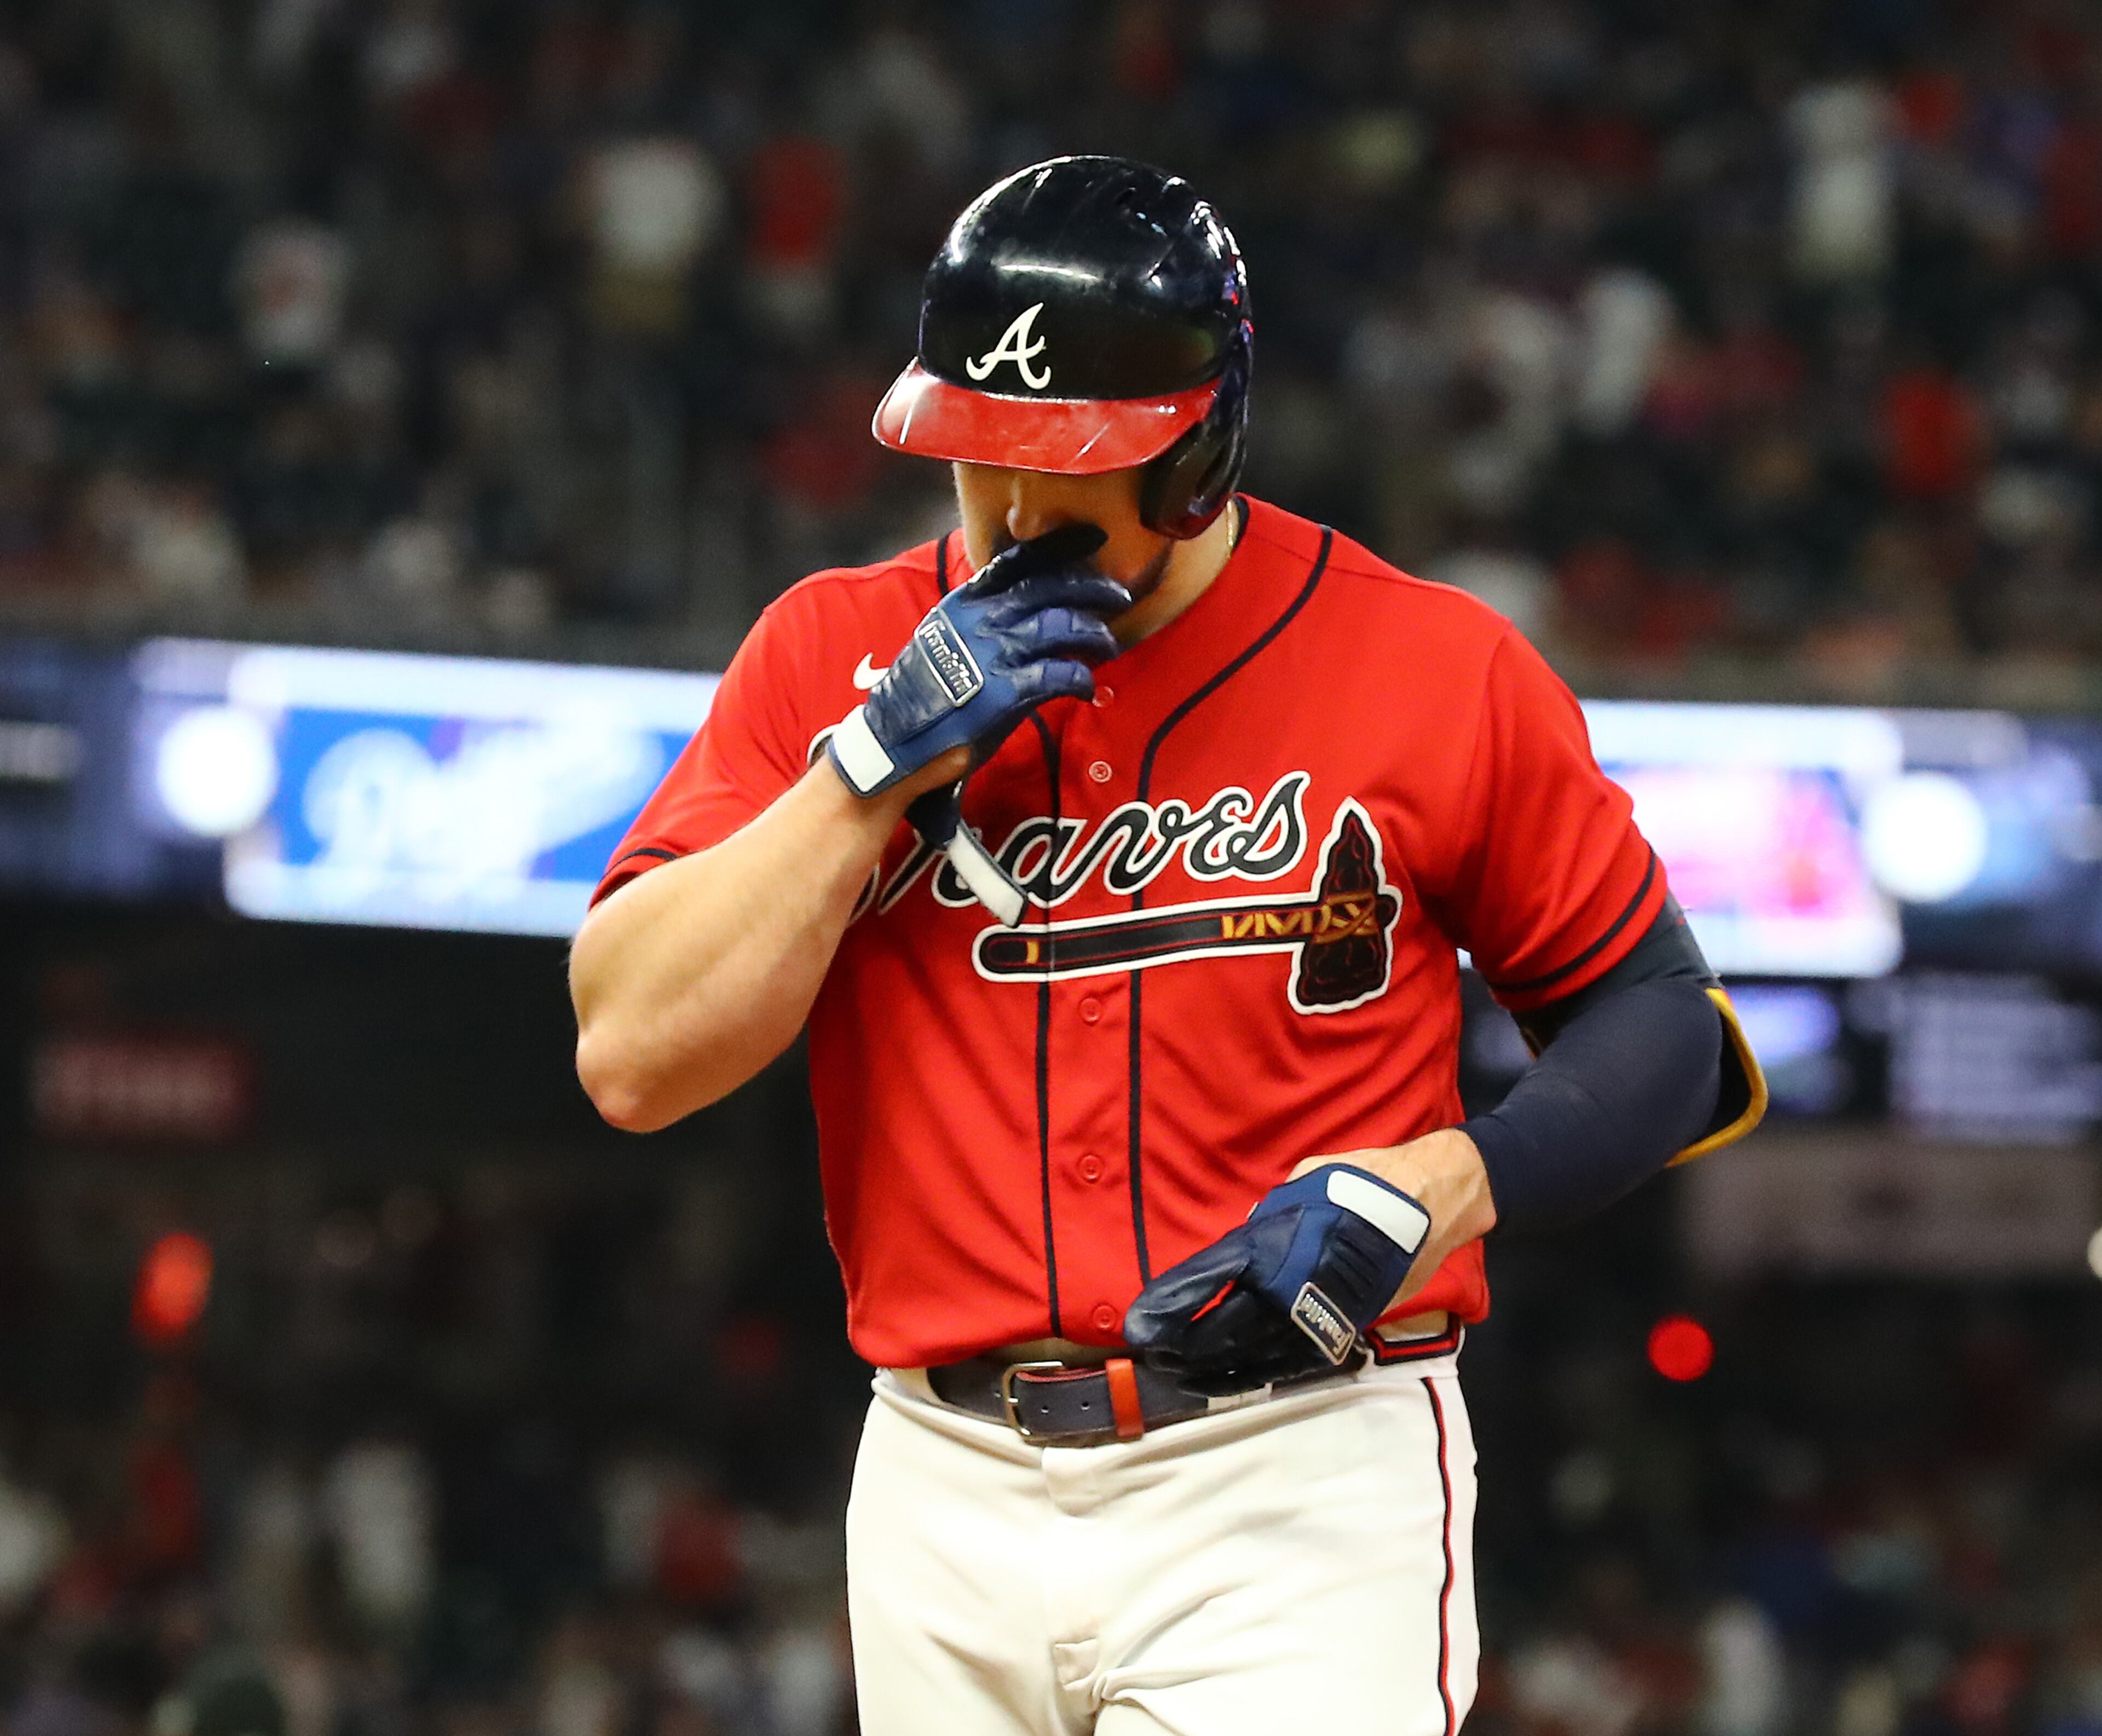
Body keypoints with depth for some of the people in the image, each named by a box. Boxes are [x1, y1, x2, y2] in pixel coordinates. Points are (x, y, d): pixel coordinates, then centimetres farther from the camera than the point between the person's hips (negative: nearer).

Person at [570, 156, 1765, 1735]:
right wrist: (881, 755, -10)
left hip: (1299, 1502, -3)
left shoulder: (1438, 669, -1)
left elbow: (1662, 1021, 5)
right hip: (945, 1503, 3)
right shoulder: (832, 651, 6)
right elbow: (631, 1058, -2)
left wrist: (1427, 1188, -13)